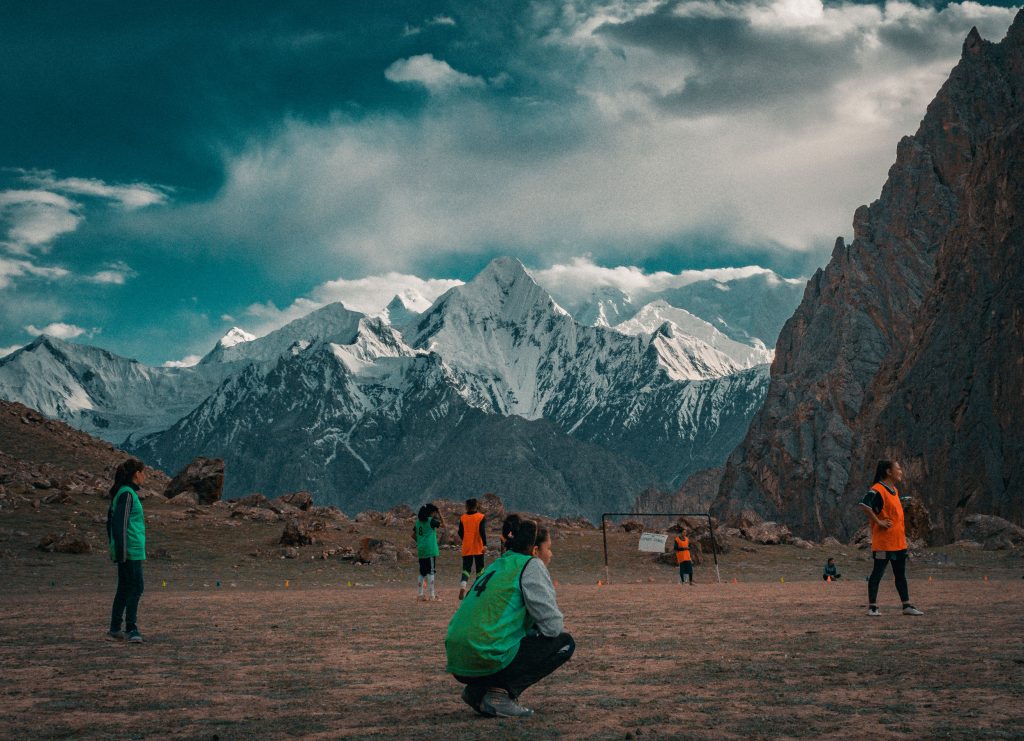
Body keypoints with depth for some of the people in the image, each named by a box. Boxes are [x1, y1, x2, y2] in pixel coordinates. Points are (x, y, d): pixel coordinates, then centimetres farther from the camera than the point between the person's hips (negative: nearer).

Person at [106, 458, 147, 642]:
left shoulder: (122, 493, 16)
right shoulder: (127, 494, -13)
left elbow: (111, 521, 21)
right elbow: (120, 524, -18)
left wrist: (114, 548, 23)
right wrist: (122, 551, -20)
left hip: (125, 551, 10)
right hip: (131, 550, -10)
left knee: (124, 589, 12)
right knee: (136, 588, -9)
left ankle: (115, 630, 16)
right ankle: (131, 630, -10)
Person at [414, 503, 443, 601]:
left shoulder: (418, 521, 10)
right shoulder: (431, 520, -10)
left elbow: (413, 535, 14)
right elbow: (443, 523, -1)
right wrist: (439, 513, 4)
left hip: (421, 550, 7)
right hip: (430, 549, -7)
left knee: (422, 572, 11)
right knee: (431, 571, -5)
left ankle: (421, 594, 12)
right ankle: (432, 594, -8)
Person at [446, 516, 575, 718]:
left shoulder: (497, 565, 22)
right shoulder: (532, 565, -2)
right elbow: (552, 625, -6)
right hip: (486, 660, -8)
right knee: (565, 643, 6)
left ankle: (477, 690, 13)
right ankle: (501, 694, -5)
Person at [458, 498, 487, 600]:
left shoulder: (463, 518, 3)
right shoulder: (481, 517, -5)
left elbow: (460, 533, 7)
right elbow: (482, 531, -16)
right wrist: (485, 544, -19)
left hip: (466, 548, 2)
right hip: (478, 548, -2)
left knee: (466, 568, 3)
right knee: (479, 569, 10)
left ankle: (463, 586, -22)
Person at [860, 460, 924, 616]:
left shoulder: (895, 490, 15)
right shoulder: (878, 490, -15)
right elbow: (864, 504, -31)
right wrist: (879, 522, -25)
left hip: (898, 542, 9)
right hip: (883, 542, -9)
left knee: (901, 575, 12)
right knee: (877, 573, -2)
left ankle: (907, 606, 18)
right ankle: (872, 607, 3)